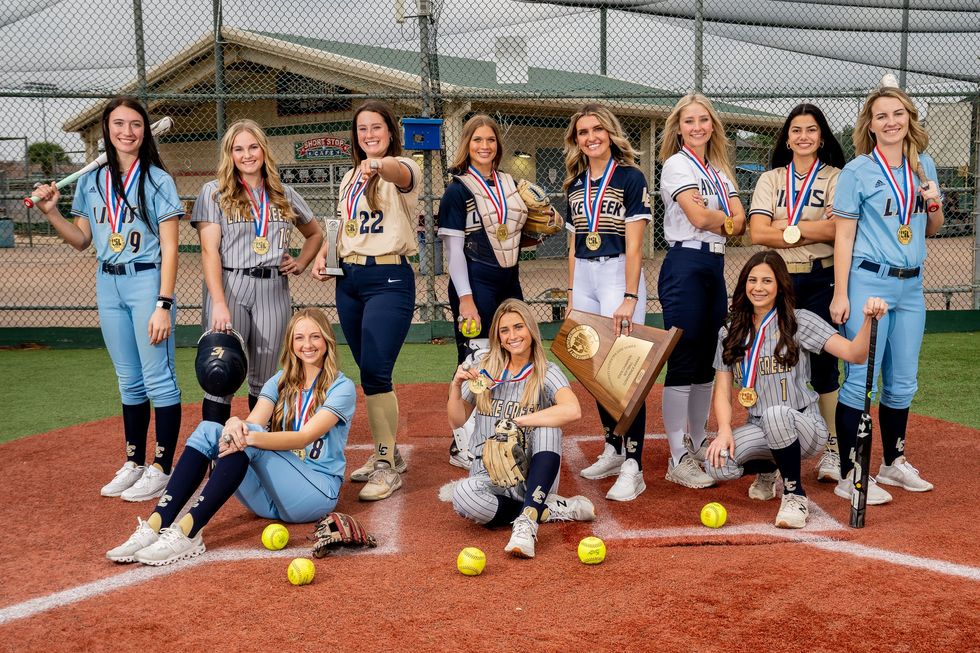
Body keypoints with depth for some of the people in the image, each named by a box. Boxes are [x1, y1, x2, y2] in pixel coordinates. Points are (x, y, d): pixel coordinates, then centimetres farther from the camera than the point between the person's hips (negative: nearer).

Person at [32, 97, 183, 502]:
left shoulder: (157, 180, -5)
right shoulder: (91, 181, 10)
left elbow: (169, 249, -9)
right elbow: (81, 241, 15)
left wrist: (163, 304, -16)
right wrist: (51, 212, -2)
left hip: (147, 282, -5)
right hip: (108, 285, 5)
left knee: (157, 378, -4)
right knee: (128, 381, 12)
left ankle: (163, 469, 4)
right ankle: (134, 464, 22)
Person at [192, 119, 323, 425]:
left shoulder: (285, 195, 14)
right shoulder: (214, 193, 3)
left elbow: (315, 234, 29)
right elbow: (209, 251, -6)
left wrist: (300, 263, 9)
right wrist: (218, 304, -17)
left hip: (274, 289, 3)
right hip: (229, 288, -3)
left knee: (264, 383, 8)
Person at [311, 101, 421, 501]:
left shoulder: (403, 169, -6)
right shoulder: (350, 177, 16)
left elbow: (401, 172, -31)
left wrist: (380, 166, -54)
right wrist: (322, 254, 7)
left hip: (390, 280, -7)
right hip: (349, 279, 7)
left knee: (375, 373, -13)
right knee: (369, 373, 11)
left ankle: (387, 467, -1)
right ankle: (386, 453, 25)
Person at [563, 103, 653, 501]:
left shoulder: (630, 178, -4)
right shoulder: (575, 185, 13)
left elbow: (634, 244, -11)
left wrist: (629, 298, -17)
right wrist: (571, 296, 12)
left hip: (618, 273, -6)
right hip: (583, 277, 6)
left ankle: (633, 467, -9)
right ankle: (613, 449, 23)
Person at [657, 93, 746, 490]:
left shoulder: (720, 171, 18)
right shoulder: (676, 165, -4)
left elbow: (740, 222, 5)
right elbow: (699, 217, -16)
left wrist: (712, 215, -11)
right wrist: (726, 218, 0)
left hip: (715, 266, 8)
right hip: (685, 266, -8)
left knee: (707, 363, 11)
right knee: (683, 363, -8)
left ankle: (700, 447, 22)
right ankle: (678, 460, -3)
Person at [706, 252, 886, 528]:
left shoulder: (800, 322, -3)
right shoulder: (729, 333, 8)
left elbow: (855, 354, -12)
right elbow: (722, 390, 4)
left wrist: (868, 319, -32)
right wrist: (724, 430, -14)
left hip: (805, 428, -4)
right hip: (760, 431, 4)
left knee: (775, 414, -39)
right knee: (716, 464, -26)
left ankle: (795, 495, -14)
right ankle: (767, 470, 12)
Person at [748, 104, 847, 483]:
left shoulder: (835, 178, 6)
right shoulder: (770, 180, 11)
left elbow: (838, 229, -11)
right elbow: (758, 233, -4)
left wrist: (786, 228, -8)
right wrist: (815, 231, -8)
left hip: (821, 280, -2)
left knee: (823, 362, -1)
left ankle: (833, 449, 11)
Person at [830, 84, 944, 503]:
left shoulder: (924, 166, 12)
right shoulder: (857, 171, -4)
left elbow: (931, 230, 20)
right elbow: (844, 236, -6)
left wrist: (934, 204, -3)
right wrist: (840, 294, -11)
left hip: (911, 286, 6)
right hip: (869, 282, -6)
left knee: (903, 382, 13)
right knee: (861, 380, -7)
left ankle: (893, 462, 29)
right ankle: (850, 476, 0)